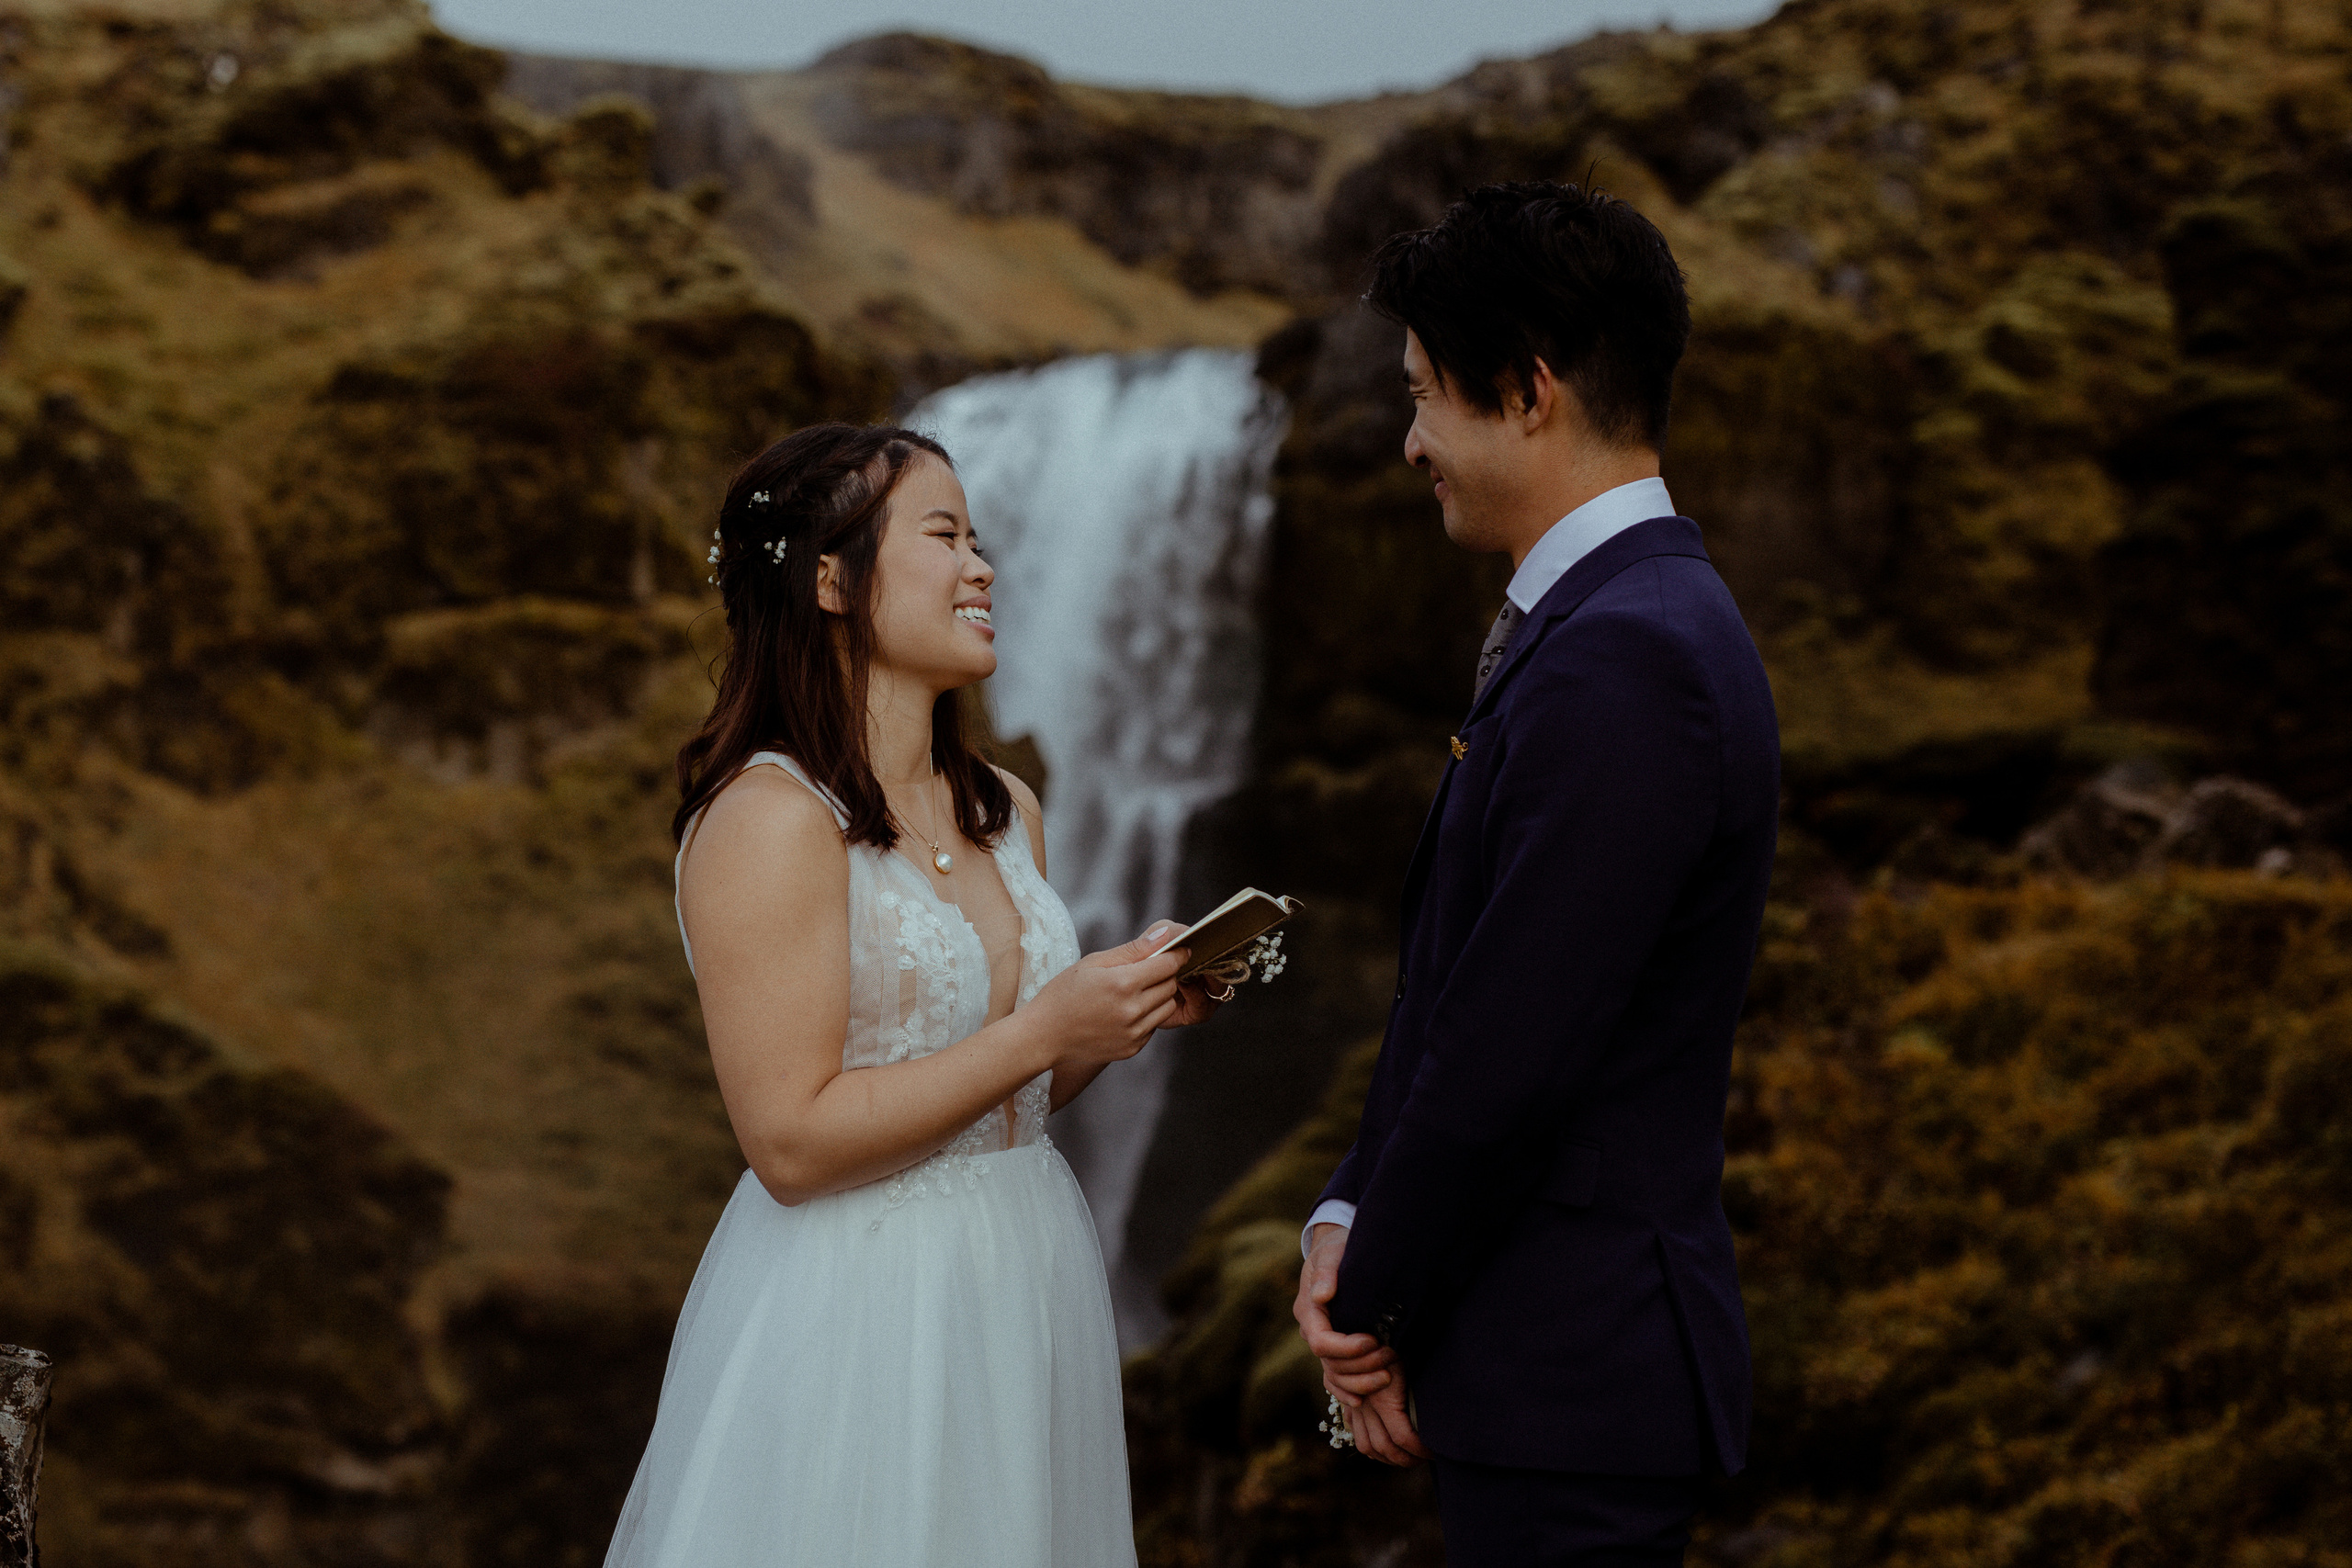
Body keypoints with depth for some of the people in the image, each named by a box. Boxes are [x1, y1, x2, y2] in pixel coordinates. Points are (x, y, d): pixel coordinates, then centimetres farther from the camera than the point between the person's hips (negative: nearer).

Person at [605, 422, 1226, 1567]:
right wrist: (1042, 1033, -18)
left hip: (1025, 1290, 8)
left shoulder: (1004, 813, 10)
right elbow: (792, 1141, -19)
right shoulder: (771, 819, -15)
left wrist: (1127, 1010, 0)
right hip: (859, 1326, -7)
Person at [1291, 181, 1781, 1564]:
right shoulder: (1626, 618, 13)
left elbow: (1512, 1048, -22)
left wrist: (1374, 1309, -9)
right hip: (1579, 1354, 10)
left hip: (1575, 1375, -10)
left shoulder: (1622, 659, -21)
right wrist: (1349, 1225, 4)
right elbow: (1457, 979, 14)